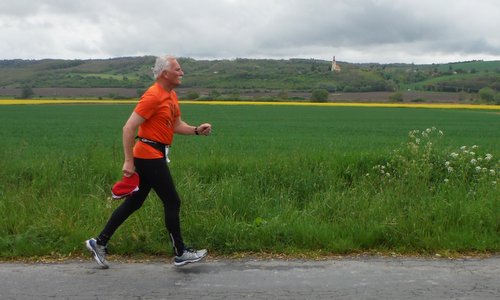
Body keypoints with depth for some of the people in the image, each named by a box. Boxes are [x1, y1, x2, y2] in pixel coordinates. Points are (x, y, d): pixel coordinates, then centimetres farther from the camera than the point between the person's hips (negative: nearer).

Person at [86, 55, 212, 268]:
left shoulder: (171, 95, 13)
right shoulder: (153, 96, -17)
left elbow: (177, 125, 19)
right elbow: (129, 128, -20)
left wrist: (196, 130, 1)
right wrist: (129, 161, -20)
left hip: (153, 157, 10)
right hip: (150, 156, -10)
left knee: (134, 202, 13)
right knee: (172, 202, -1)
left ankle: (100, 242, 21)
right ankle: (180, 254, 12)